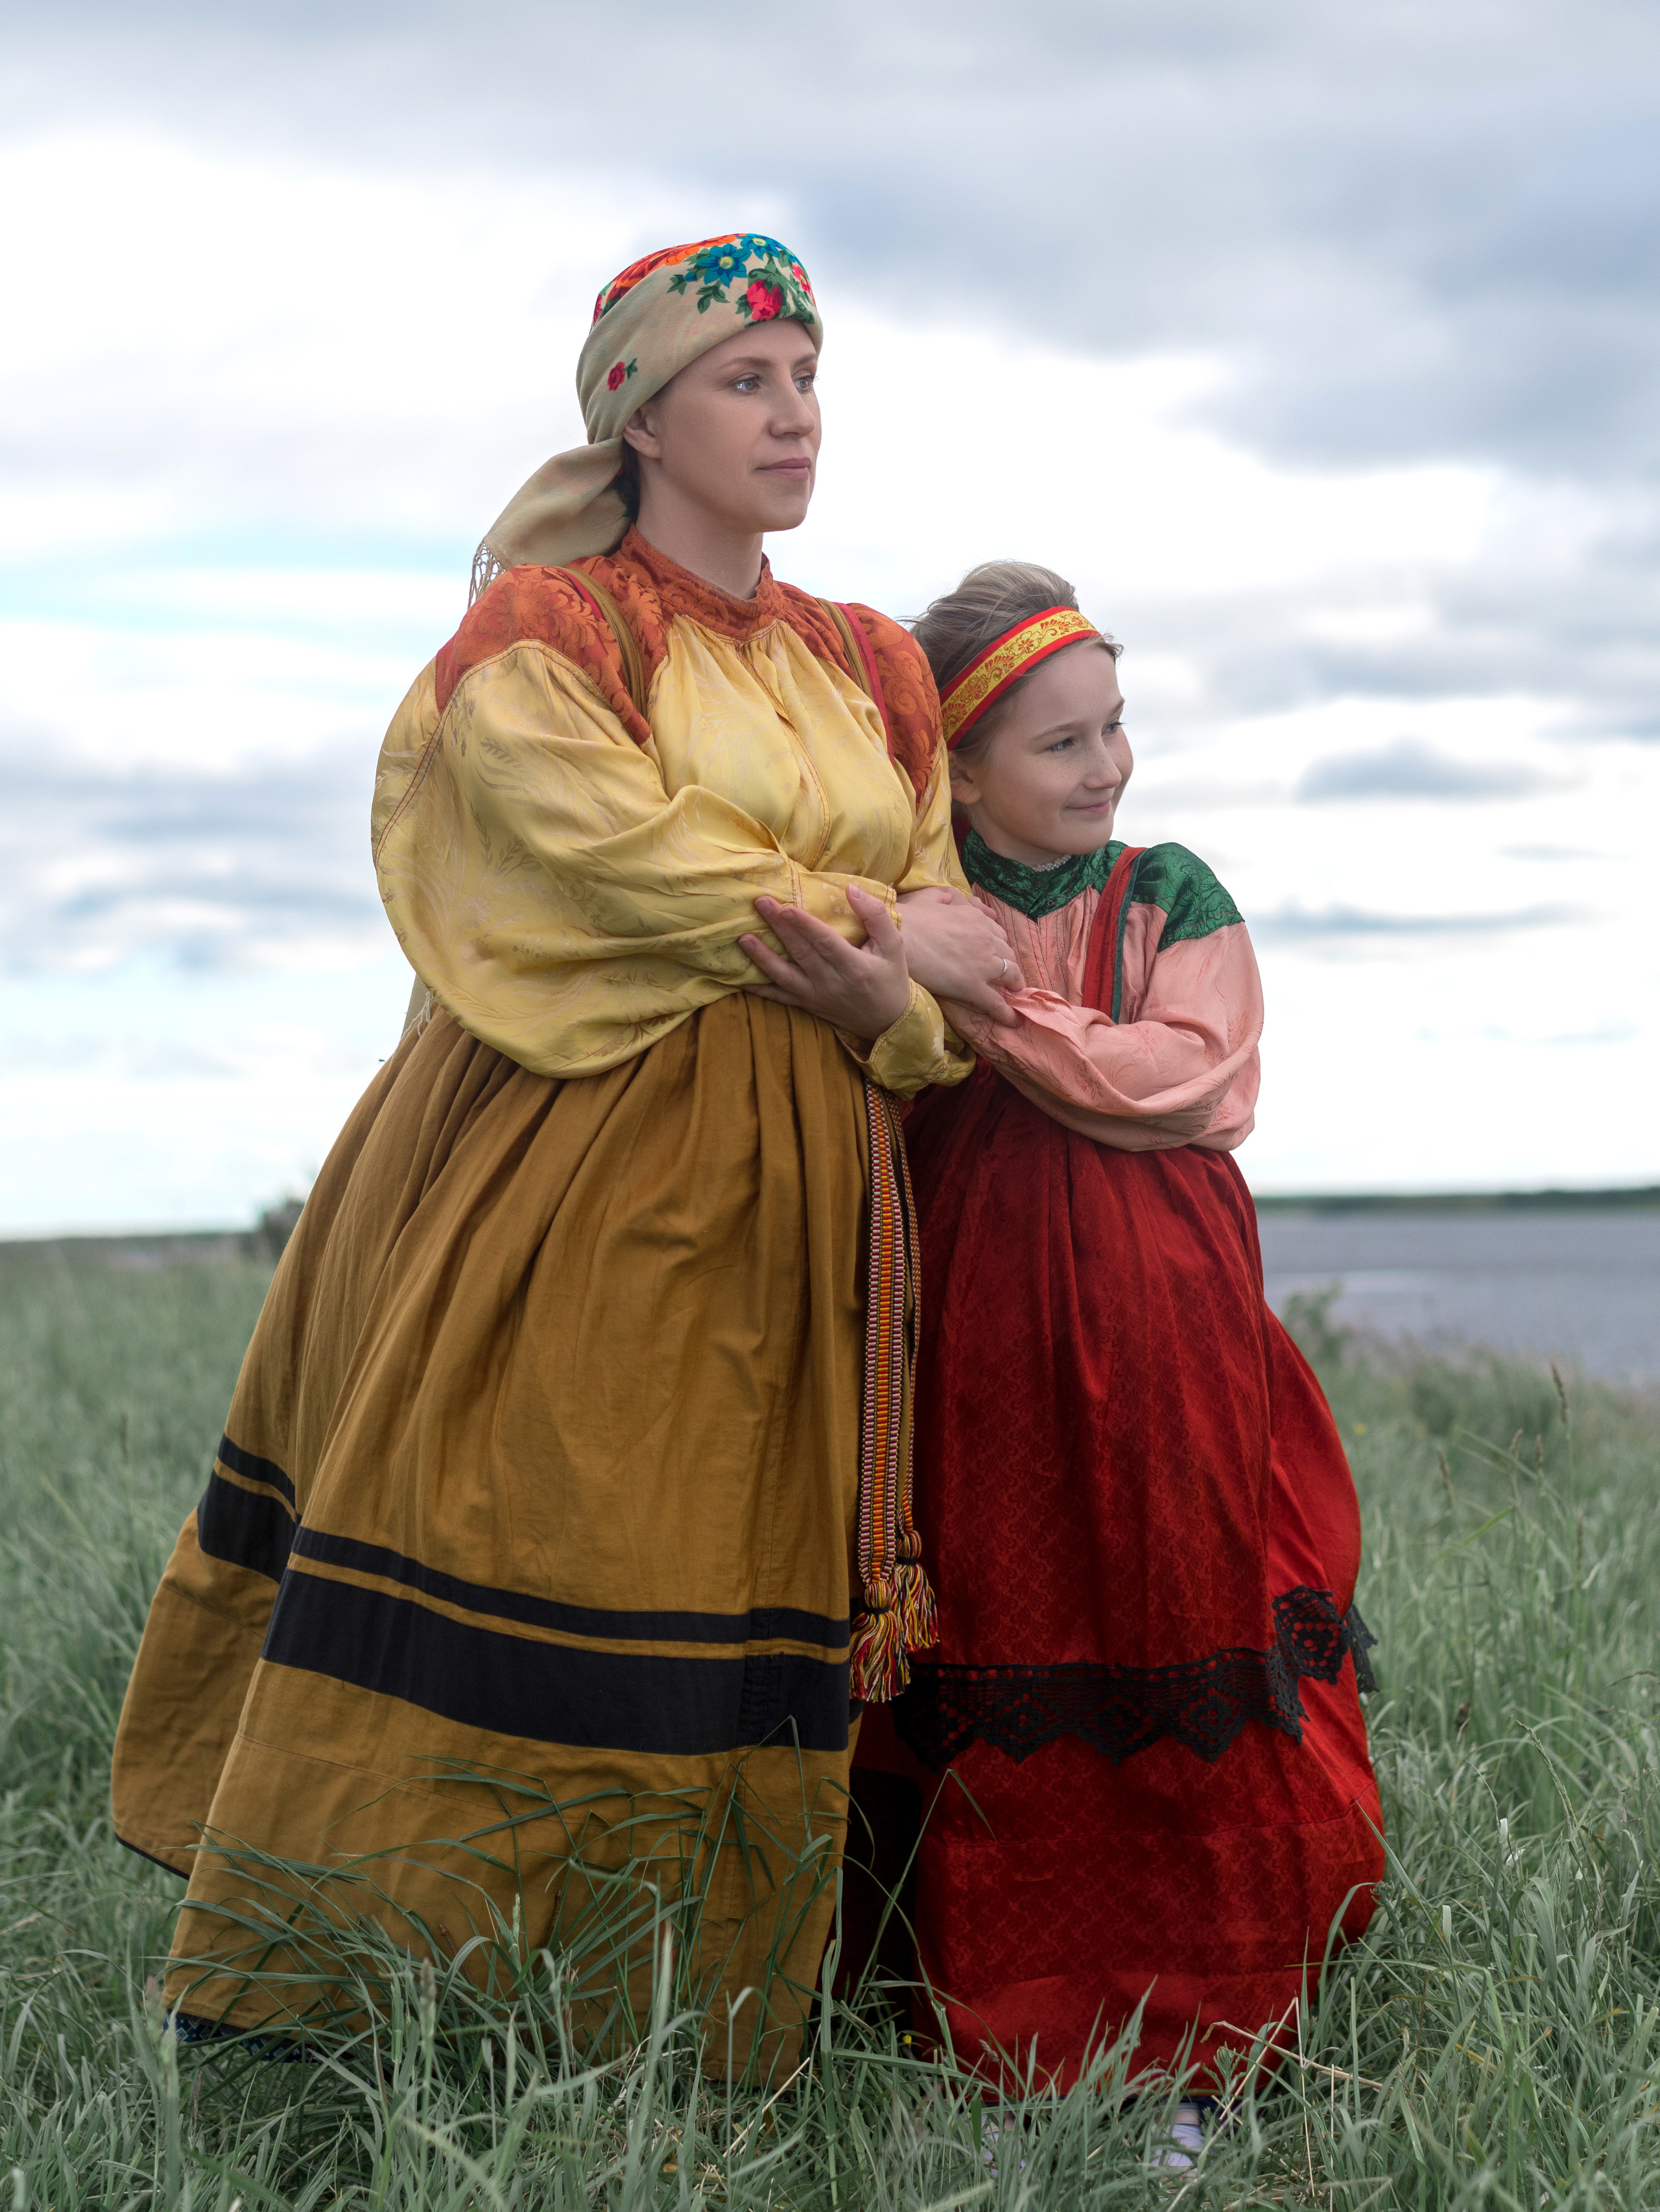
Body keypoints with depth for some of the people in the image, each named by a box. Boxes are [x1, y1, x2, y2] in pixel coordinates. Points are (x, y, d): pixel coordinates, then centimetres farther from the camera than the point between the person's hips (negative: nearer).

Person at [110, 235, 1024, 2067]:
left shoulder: (873, 671, 16)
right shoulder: (540, 631, 1)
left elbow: (947, 962, 12)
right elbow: (622, 853, -13)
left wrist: (894, 1003, -11)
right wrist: (876, 929, -7)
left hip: (784, 1197, 5)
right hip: (567, 1166, -5)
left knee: (732, 1600, 3)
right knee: (508, 1565, -6)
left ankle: (679, 2028, 10)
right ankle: (331, 1967, 4)